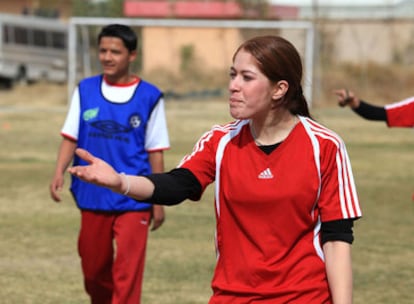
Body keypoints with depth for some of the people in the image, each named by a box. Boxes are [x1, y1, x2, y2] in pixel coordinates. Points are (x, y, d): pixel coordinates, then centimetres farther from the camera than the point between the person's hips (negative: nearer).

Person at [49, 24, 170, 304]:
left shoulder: (149, 97, -2)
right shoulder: (85, 90, 5)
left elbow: (155, 152, 1)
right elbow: (71, 137, 5)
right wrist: (60, 172, -12)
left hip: (133, 200, -3)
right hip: (92, 197, 3)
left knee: (127, 273, -10)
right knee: (93, 268, 15)